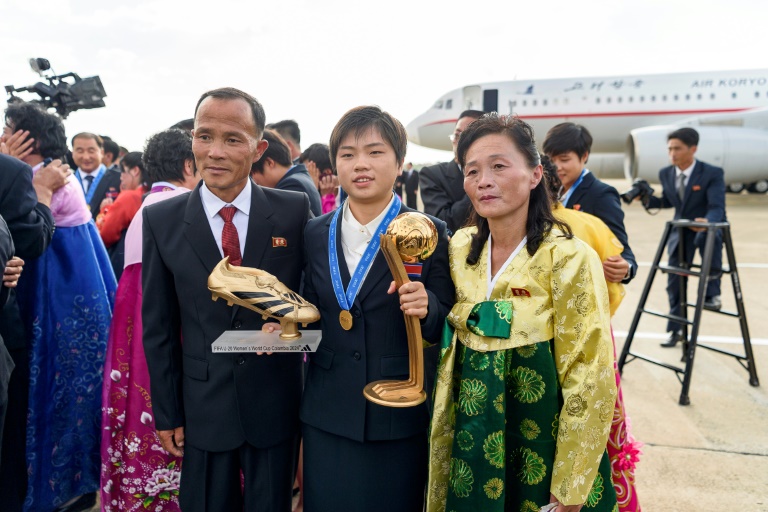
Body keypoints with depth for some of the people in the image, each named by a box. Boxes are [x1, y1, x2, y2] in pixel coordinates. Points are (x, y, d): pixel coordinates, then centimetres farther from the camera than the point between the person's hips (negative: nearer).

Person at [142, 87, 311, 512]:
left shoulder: (295, 210, -8)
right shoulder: (161, 220, -5)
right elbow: (158, 327, -1)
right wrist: (166, 413, 2)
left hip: (276, 402, 0)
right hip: (202, 407, 1)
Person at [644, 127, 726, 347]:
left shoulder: (712, 173, -18)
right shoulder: (665, 174, -3)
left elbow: (717, 207, -27)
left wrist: (707, 222, -49)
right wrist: (647, 198, -8)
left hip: (710, 227, -5)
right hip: (681, 232, 5)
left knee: (708, 236, -42)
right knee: (674, 281, 7)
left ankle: (712, 292, -23)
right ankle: (676, 330, 25)